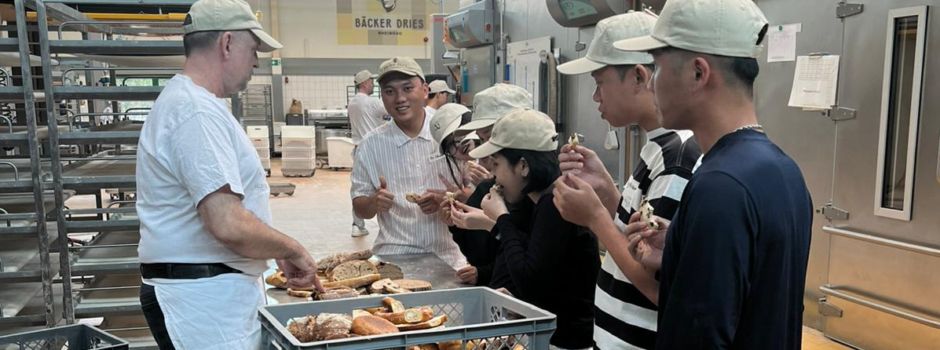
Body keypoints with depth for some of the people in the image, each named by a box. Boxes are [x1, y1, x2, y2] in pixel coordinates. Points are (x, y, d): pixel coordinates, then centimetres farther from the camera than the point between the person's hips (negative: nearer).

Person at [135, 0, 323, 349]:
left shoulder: (185, 99, 15)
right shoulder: (198, 112, -19)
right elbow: (228, 225, -27)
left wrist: (280, 253, 17)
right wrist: (293, 250, -11)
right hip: (204, 298, -10)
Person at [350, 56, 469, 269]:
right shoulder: (371, 146, 4)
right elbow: (360, 209, 8)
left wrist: (447, 200, -13)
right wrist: (374, 203, -14)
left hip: (447, 254, 0)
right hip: (395, 255, 0)